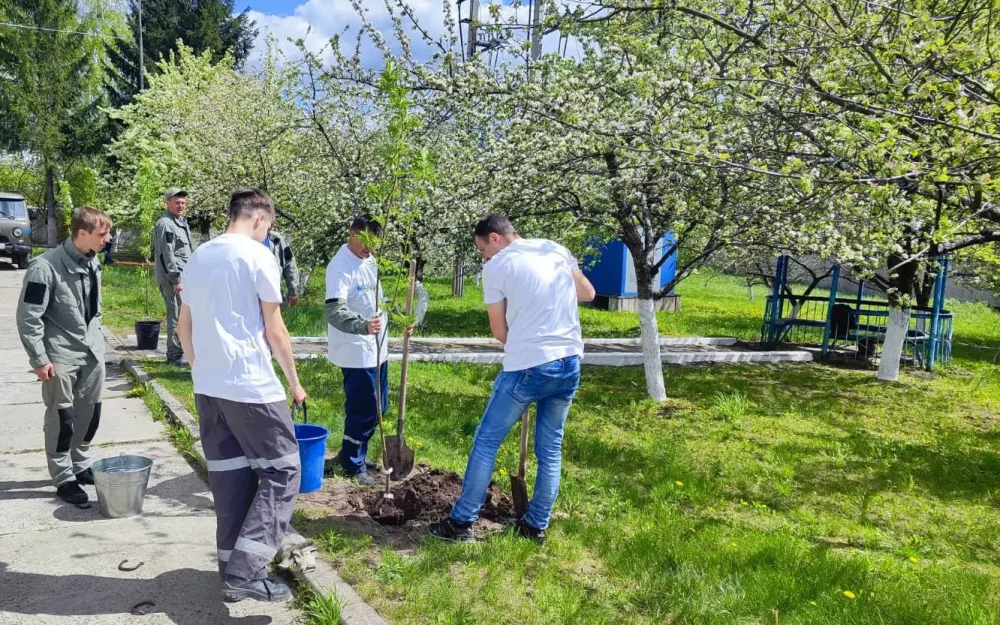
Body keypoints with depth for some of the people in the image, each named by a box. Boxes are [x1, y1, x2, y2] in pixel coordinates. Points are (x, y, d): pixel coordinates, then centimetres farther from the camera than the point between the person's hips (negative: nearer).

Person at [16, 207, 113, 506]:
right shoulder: (46, 267, -19)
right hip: (61, 356, -6)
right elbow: (28, 317, -15)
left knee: (90, 413, 13)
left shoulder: (92, 262, 3)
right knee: (62, 418, 3)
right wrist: (39, 359, -14)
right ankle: (64, 478, 16)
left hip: (92, 353, 6)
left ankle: (81, 466, 31)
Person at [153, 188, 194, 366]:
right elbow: (166, 254, -18)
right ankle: (175, 355, -3)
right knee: (177, 315, -8)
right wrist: (176, 280, -21)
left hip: (182, 276, 10)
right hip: (172, 278, -10)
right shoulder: (165, 224, -12)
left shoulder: (181, 222, 19)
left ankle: (183, 350, 22)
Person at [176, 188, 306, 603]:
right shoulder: (257, 255, -8)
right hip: (251, 385, -7)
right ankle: (245, 570, -7)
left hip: (206, 387, 7)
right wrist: (294, 381, 3)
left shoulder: (197, 257, 13)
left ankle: (233, 569, 20)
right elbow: (274, 330, -7)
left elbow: (184, 327, 18)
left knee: (229, 477, 14)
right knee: (281, 470, 1)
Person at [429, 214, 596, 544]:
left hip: (528, 367, -6)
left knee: (486, 442, 7)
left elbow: (499, 330, 0)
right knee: (550, 448, 15)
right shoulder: (557, 250, 10)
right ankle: (536, 525, 23)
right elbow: (588, 293, 22)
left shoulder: (496, 266, -5)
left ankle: (462, 521, 14)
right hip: (570, 363, 6)